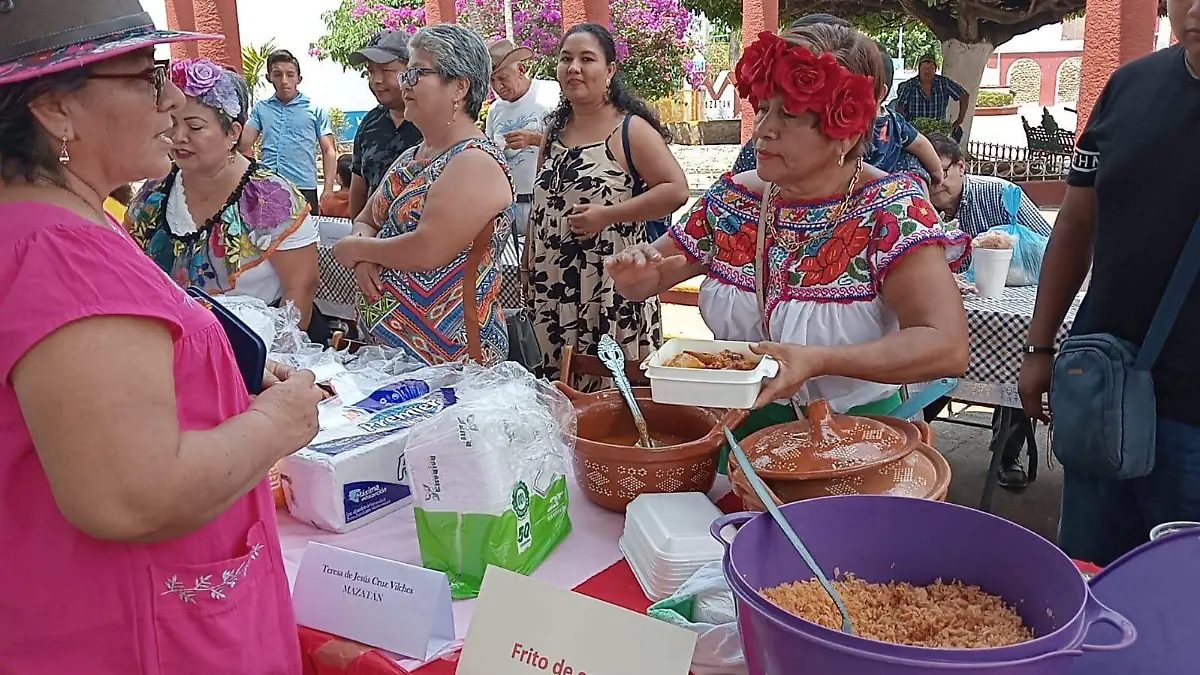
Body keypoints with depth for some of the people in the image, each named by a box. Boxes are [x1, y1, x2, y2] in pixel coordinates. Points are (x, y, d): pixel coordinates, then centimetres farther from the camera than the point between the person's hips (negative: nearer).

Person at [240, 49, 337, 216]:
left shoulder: (316, 110, 7)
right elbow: (244, 144, 7)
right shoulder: (261, 109, 14)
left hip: (305, 190, -2)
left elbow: (329, 151, 4)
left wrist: (327, 192, -5)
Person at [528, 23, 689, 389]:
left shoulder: (630, 129, -7)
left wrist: (607, 214, -18)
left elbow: (676, 190, -14)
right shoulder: (554, 129, 12)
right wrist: (528, 270, 15)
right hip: (553, 283, 6)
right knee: (560, 384, 12)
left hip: (612, 280, -6)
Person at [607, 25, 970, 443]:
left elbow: (948, 348, -23)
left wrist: (816, 361, -34)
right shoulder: (730, 200, 2)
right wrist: (635, 269, -11)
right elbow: (645, 281, 13)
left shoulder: (891, 211, -12)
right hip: (741, 424, 4)